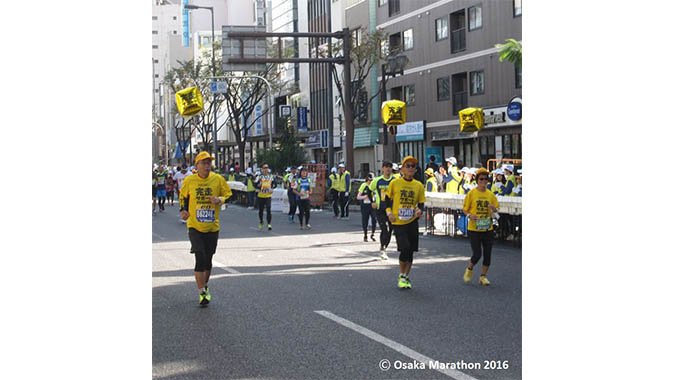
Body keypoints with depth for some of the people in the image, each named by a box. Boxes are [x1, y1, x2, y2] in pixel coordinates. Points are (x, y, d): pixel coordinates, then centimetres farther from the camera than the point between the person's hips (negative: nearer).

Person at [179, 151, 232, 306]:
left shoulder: (218, 179, -3)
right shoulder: (189, 181, -2)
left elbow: (229, 194, 6)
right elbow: (183, 195, 16)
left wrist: (220, 200, -14)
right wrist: (183, 210, 2)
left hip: (212, 227, 1)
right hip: (195, 226, -1)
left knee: (208, 259, 12)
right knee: (200, 258, -12)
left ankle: (205, 286, 35)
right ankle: (202, 293, -5)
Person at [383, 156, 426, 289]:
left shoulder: (419, 185, 4)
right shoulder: (394, 183, -2)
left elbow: (421, 203, 8)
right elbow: (387, 199, 9)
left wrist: (419, 211, -14)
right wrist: (389, 212, -5)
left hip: (412, 222, 3)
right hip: (398, 222, -3)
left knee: (411, 251, 5)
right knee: (405, 248, -13)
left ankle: (406, 277, 21)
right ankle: (401, 276, 7)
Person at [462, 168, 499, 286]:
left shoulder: (490, 194, 6)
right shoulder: (471, 193, -3)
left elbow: (496, 208, 13)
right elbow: (465, 209, 2)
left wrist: (494, 208, -10)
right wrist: (469, 215, -19)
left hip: (488, 229, 3)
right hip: (474, 229, -3)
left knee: (487, 254, 4)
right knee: (477, 254, -8)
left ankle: (483, 276, 20)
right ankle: (469, 270, 21)